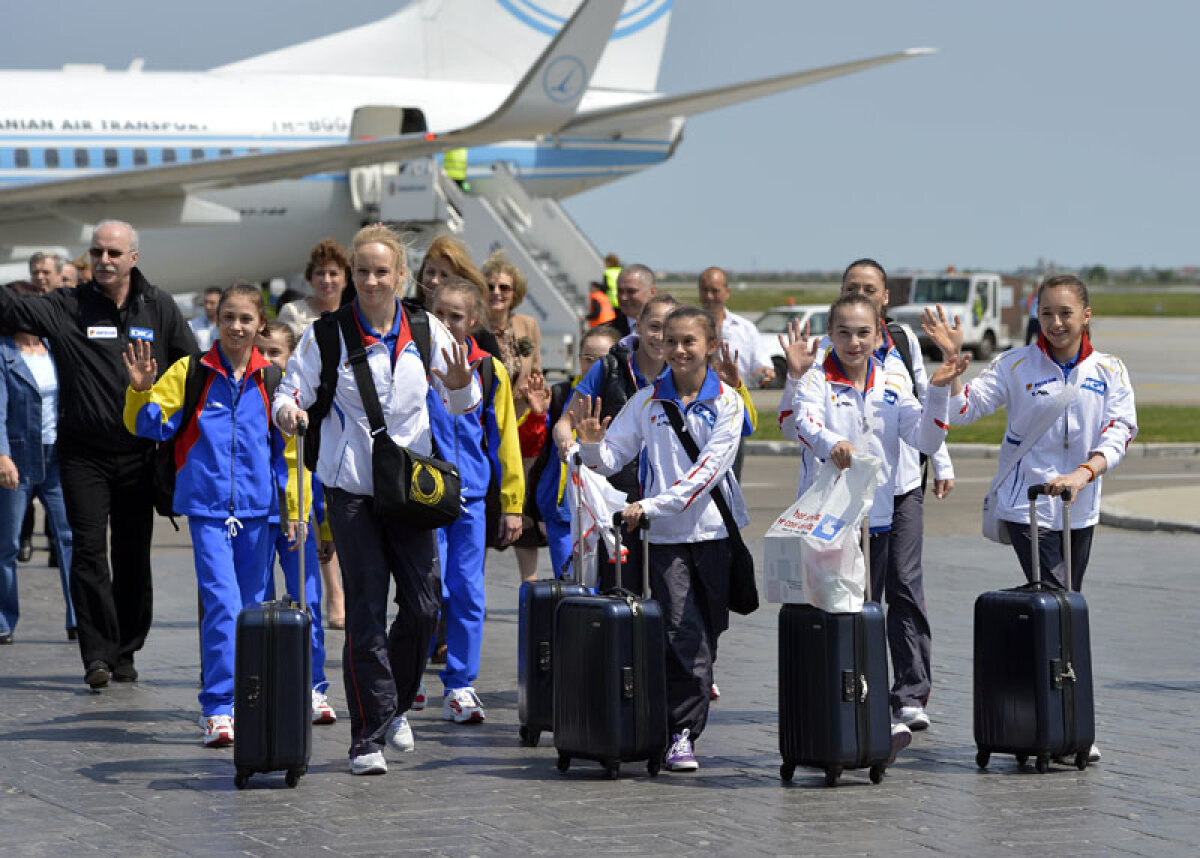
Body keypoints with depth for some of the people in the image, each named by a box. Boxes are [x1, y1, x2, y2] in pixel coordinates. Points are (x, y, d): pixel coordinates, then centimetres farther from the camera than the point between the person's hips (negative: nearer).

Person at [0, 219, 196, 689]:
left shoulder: (159, 309, 6)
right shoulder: (67, 307, -1)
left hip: (139, 453, 2)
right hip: (83, 452, -2)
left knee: (133, 558, 8)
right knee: (88, 551, -10)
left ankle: (125, 653, 19)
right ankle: (97, 654, -10)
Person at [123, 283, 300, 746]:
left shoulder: (274, 379, 6)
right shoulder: (191, 372, 2)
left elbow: (291, 449, 11)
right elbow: (151, 425, 2)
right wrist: (142, 391, -17)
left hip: (257, 508, 2)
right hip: (208, 506, -2)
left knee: (252, 607, 9)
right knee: (222, 604, -13)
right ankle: (218, 710, -11)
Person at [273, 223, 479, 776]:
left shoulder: (424, 331, 1)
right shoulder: (327, 334, -6)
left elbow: (460, 404, 7)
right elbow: (292, 394, -3)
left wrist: (460, 388, -17)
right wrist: (287, 412, -26)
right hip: (351, 487, -3)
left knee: (423, 606, 2)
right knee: (365, 611, -5)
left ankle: (395, 705, 26)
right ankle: (369, 735, 0)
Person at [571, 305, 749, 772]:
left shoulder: (726, 402, -1)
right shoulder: (647, 401, 5)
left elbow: (709, 469, -12)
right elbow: (609, 461, 6)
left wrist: (651, 506, -19)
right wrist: (591, 441, -17)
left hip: (715, 531, 1)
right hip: (666, 537, 0)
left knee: (708, 632, 6)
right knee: (684, 635, -10)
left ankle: (685, 719, 21)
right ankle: (681, 733, -9)